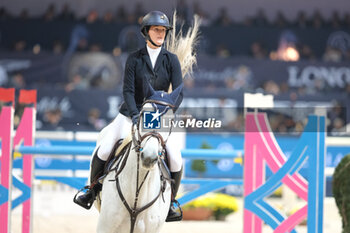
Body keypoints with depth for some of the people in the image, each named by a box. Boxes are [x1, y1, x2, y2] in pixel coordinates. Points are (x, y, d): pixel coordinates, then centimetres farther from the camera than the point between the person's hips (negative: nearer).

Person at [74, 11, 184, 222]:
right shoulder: (135, 59, -2)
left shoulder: (171, 60, 0)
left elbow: (178, 92, -6)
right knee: (103, 152, -16)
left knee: (176, 160, -19)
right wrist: (135, 116, -22)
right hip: (132, 114, 0)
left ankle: (171, 200, 7)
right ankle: (93, 191, 11)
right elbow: (128, 90, -7)